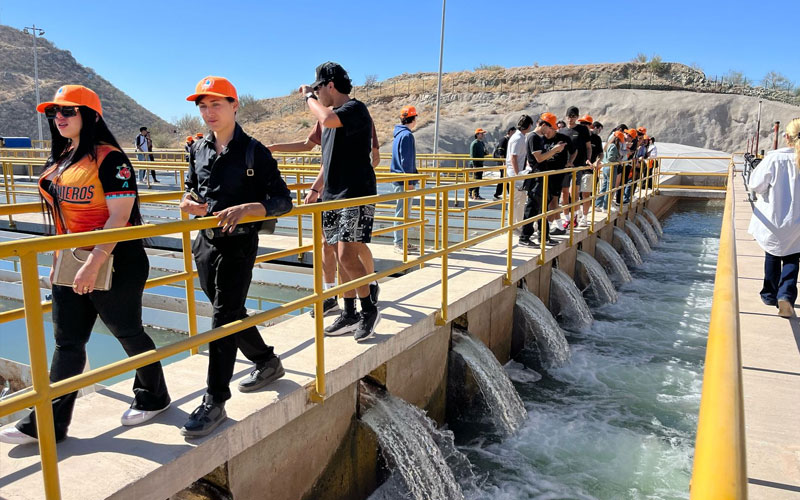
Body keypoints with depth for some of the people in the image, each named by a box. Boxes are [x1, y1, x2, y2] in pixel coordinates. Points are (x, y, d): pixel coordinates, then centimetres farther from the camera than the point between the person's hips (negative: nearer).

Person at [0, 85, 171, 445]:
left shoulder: (109, 158, -14)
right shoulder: (59, 160, 12)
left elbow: (120, 217, -20)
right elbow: (61, 214, 18)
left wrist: (94, 263, -24)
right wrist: (58, 261, 17)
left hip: (114, 263, -8)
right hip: (71, 265, 8)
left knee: (127, 332, 7)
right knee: (67, 341, 11)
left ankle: (153, 397, 29)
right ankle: (48, 423, 20)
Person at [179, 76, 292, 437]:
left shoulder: (254, 151, -10)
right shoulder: (199, 150, 6)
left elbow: (282, 201, -14)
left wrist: (245, 209, -30)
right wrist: (189, 201, -3)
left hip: (238, 244, -6)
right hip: (205, 243, 6)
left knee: (223, 319, -6)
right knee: (231, 313, 16)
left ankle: (215, 403, 3)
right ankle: (267, 363, 38)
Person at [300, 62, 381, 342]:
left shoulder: (355, 109, -10)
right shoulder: (333, 116, 18)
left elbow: (327, 119, -31)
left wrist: (308, 96, -13)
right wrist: (315, 188, 21)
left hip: (356, 196, -9)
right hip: (333, 196, 9)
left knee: (347, 256, -13)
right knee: (341, 258, 9)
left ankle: (369, 310, 5)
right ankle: (349, 315, 19)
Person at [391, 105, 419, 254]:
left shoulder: (399, 134, 17)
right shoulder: (407, 135, -13)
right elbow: (406, 160, -18)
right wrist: (410, 181, -18)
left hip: (399, 179, 10)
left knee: (404, 211, 14)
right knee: (402, 212, -5)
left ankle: (403, 242, 21)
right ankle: (399, 244, -1)